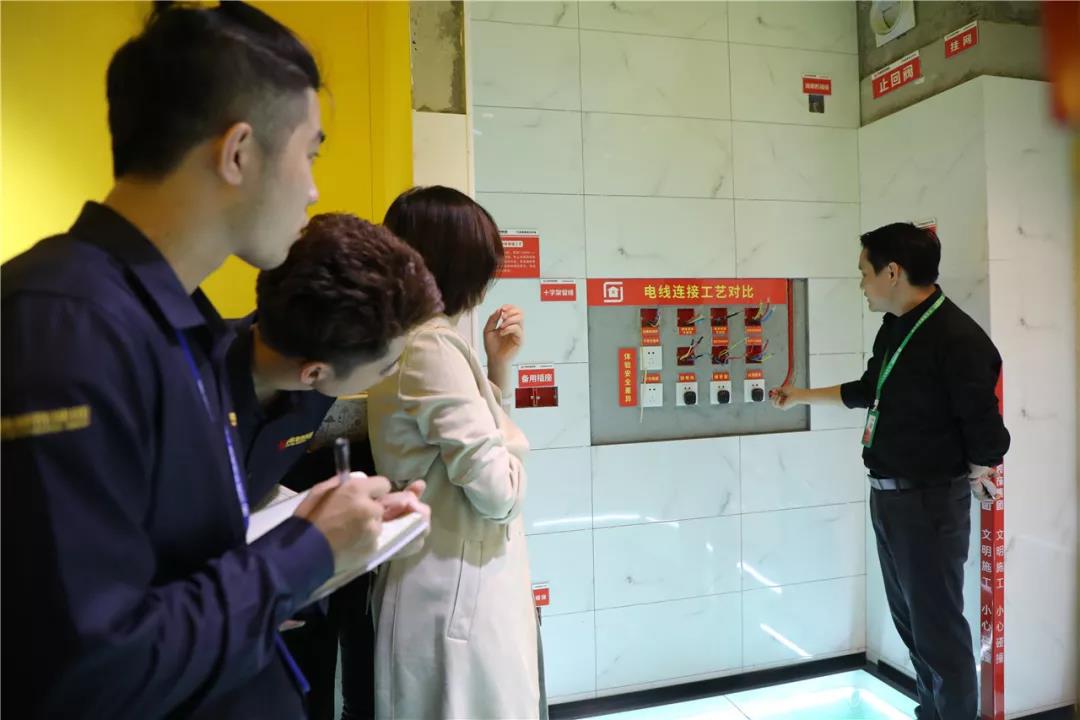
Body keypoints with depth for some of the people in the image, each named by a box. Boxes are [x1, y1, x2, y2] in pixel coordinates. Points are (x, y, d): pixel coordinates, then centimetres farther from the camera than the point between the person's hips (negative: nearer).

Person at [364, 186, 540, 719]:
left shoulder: (416, 340, 9)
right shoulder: (434, 347, -23)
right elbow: (498, 492, -24)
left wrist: (497, 364, 7)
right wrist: (512, 448, -4)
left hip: (445, 583, 10)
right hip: (459, 592, -10)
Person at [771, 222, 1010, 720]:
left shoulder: (958, 339, -21)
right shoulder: (894, 328, 7)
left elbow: (986, 431, -18)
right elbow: (869, 391, 22)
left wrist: (974, 480, -2)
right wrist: (802, 396, 27)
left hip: (930, 502, -9)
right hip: (887, 495, 9)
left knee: (938, 627, 3)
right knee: (910, 620, 18)